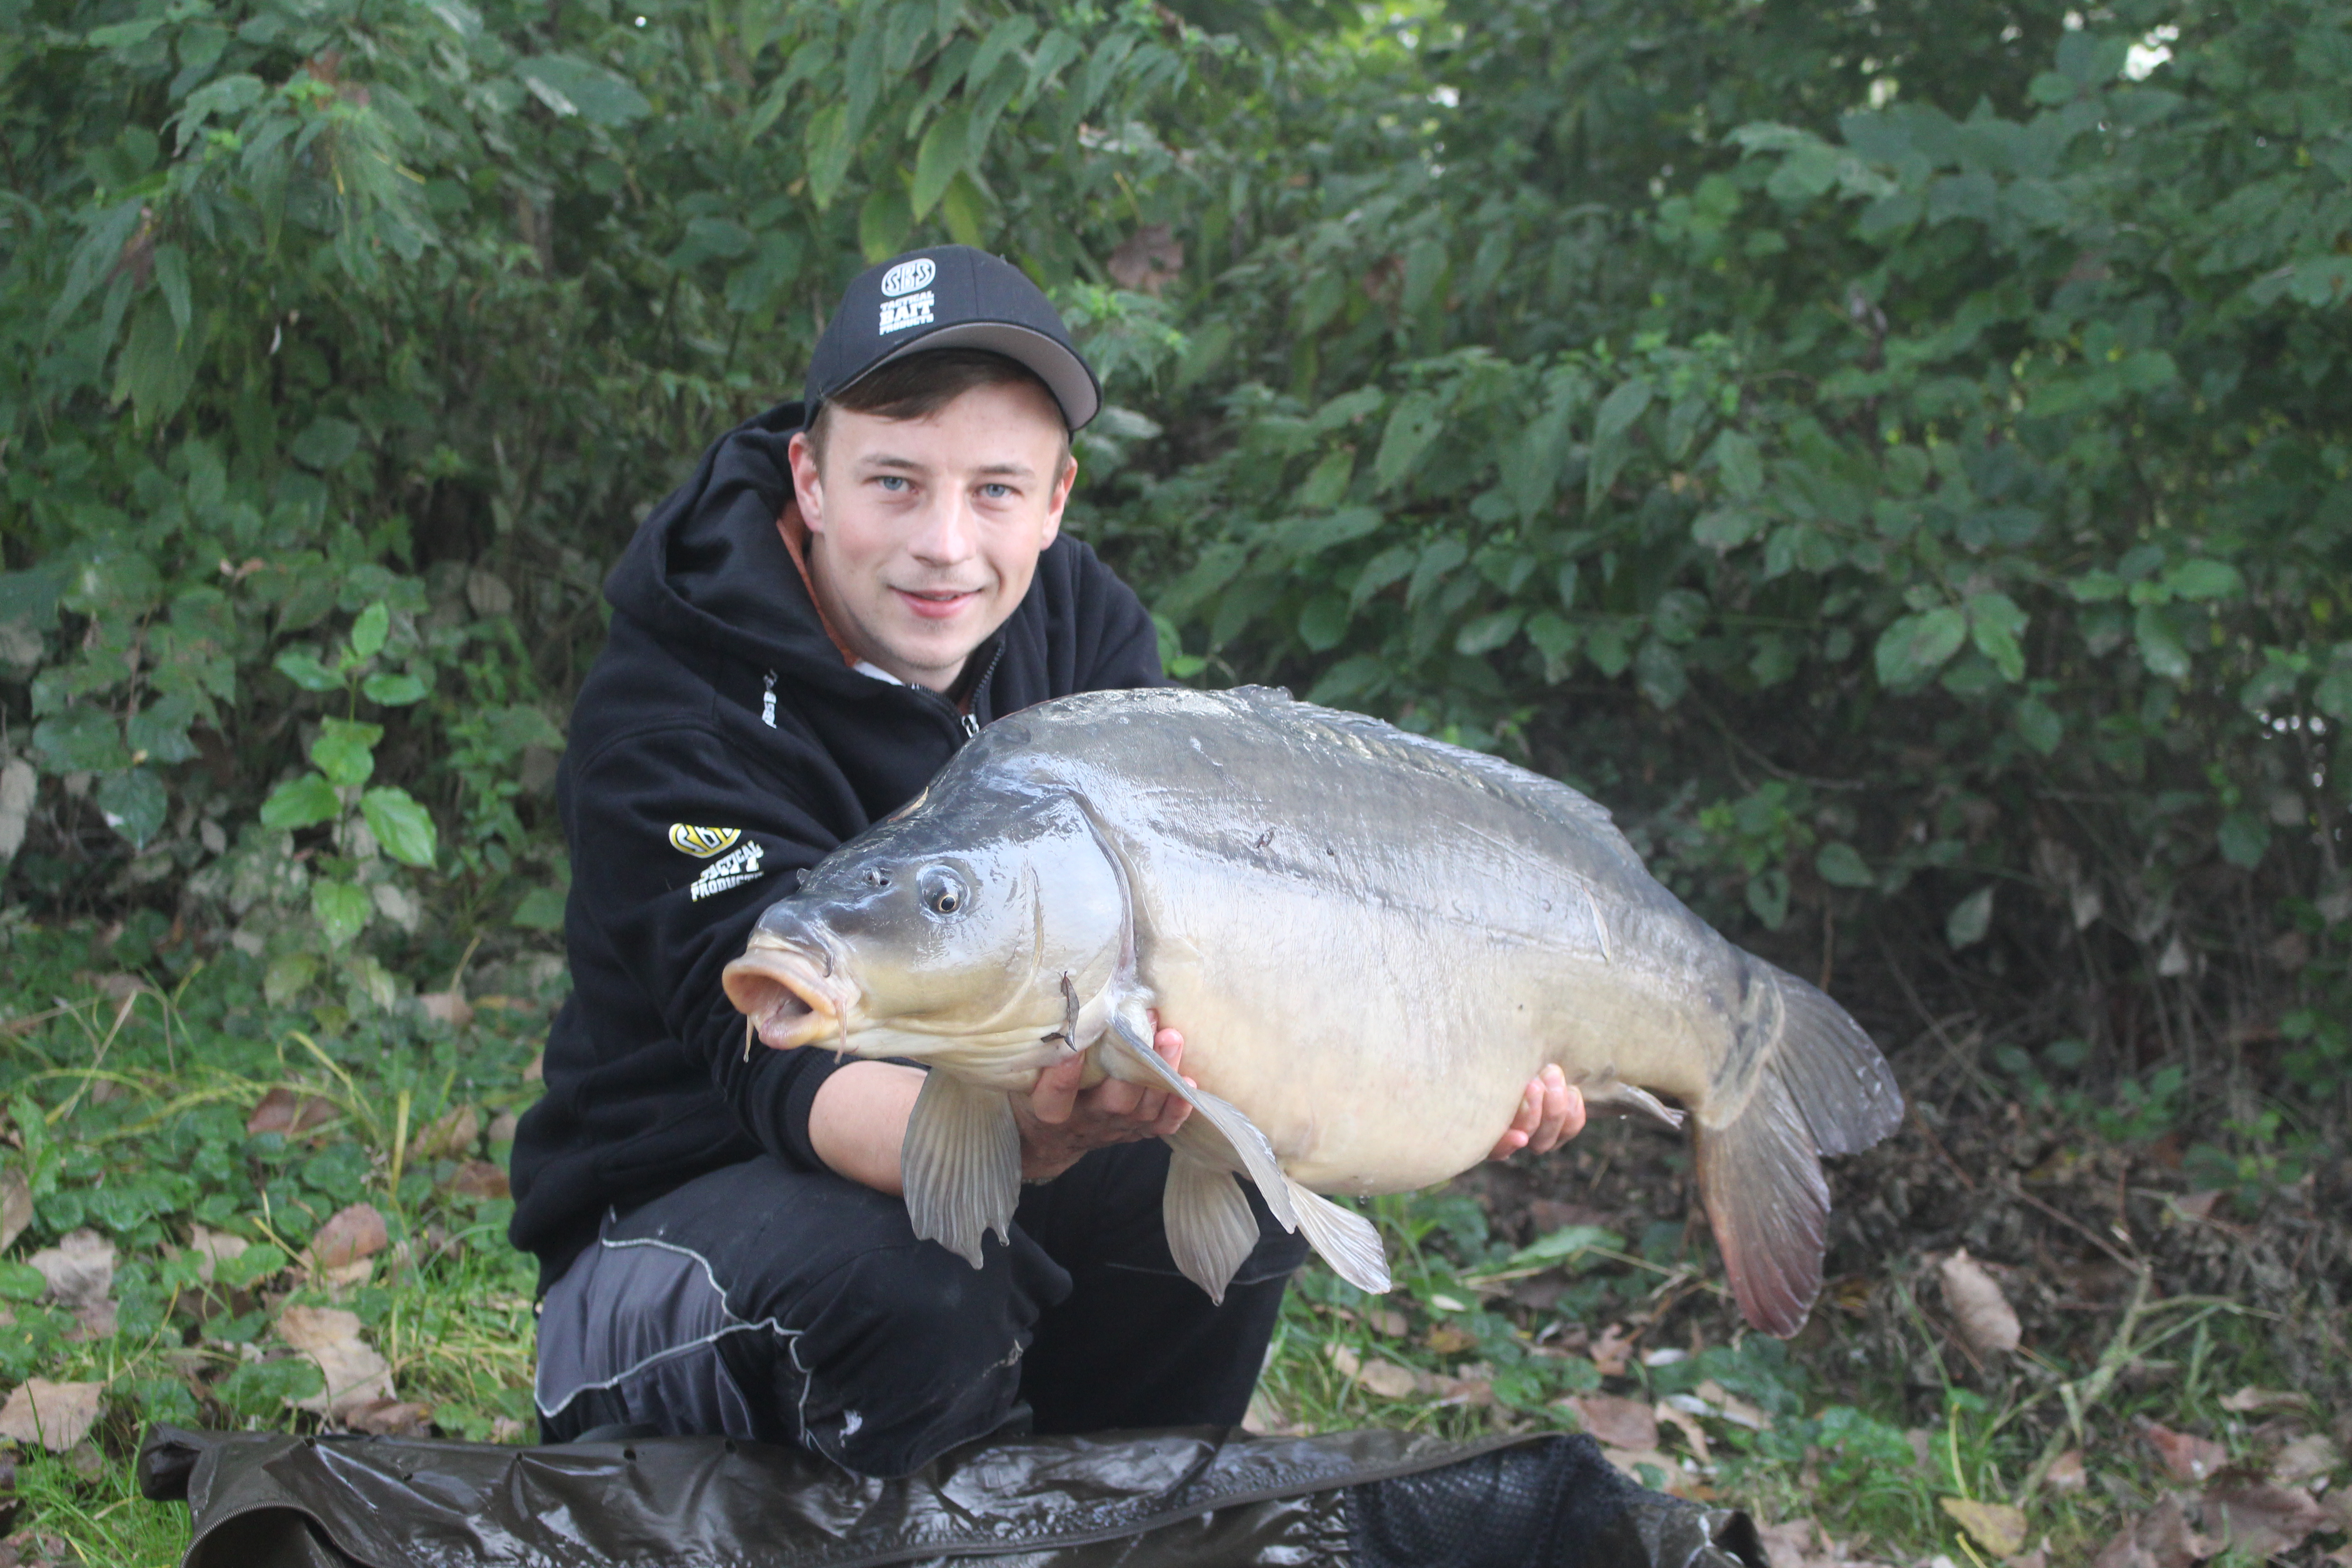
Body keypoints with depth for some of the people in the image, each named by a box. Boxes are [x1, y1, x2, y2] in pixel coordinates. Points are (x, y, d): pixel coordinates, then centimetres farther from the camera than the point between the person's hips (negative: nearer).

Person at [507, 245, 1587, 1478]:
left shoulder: (1080, 627, -4)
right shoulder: (673, 715, -24)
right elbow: (786, 1064, -35)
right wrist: (1010, 1135, -58)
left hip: (966, 1181, 6)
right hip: (673, 1217, -6)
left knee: (1239, 1174, -18)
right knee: (918, 1282, -36)